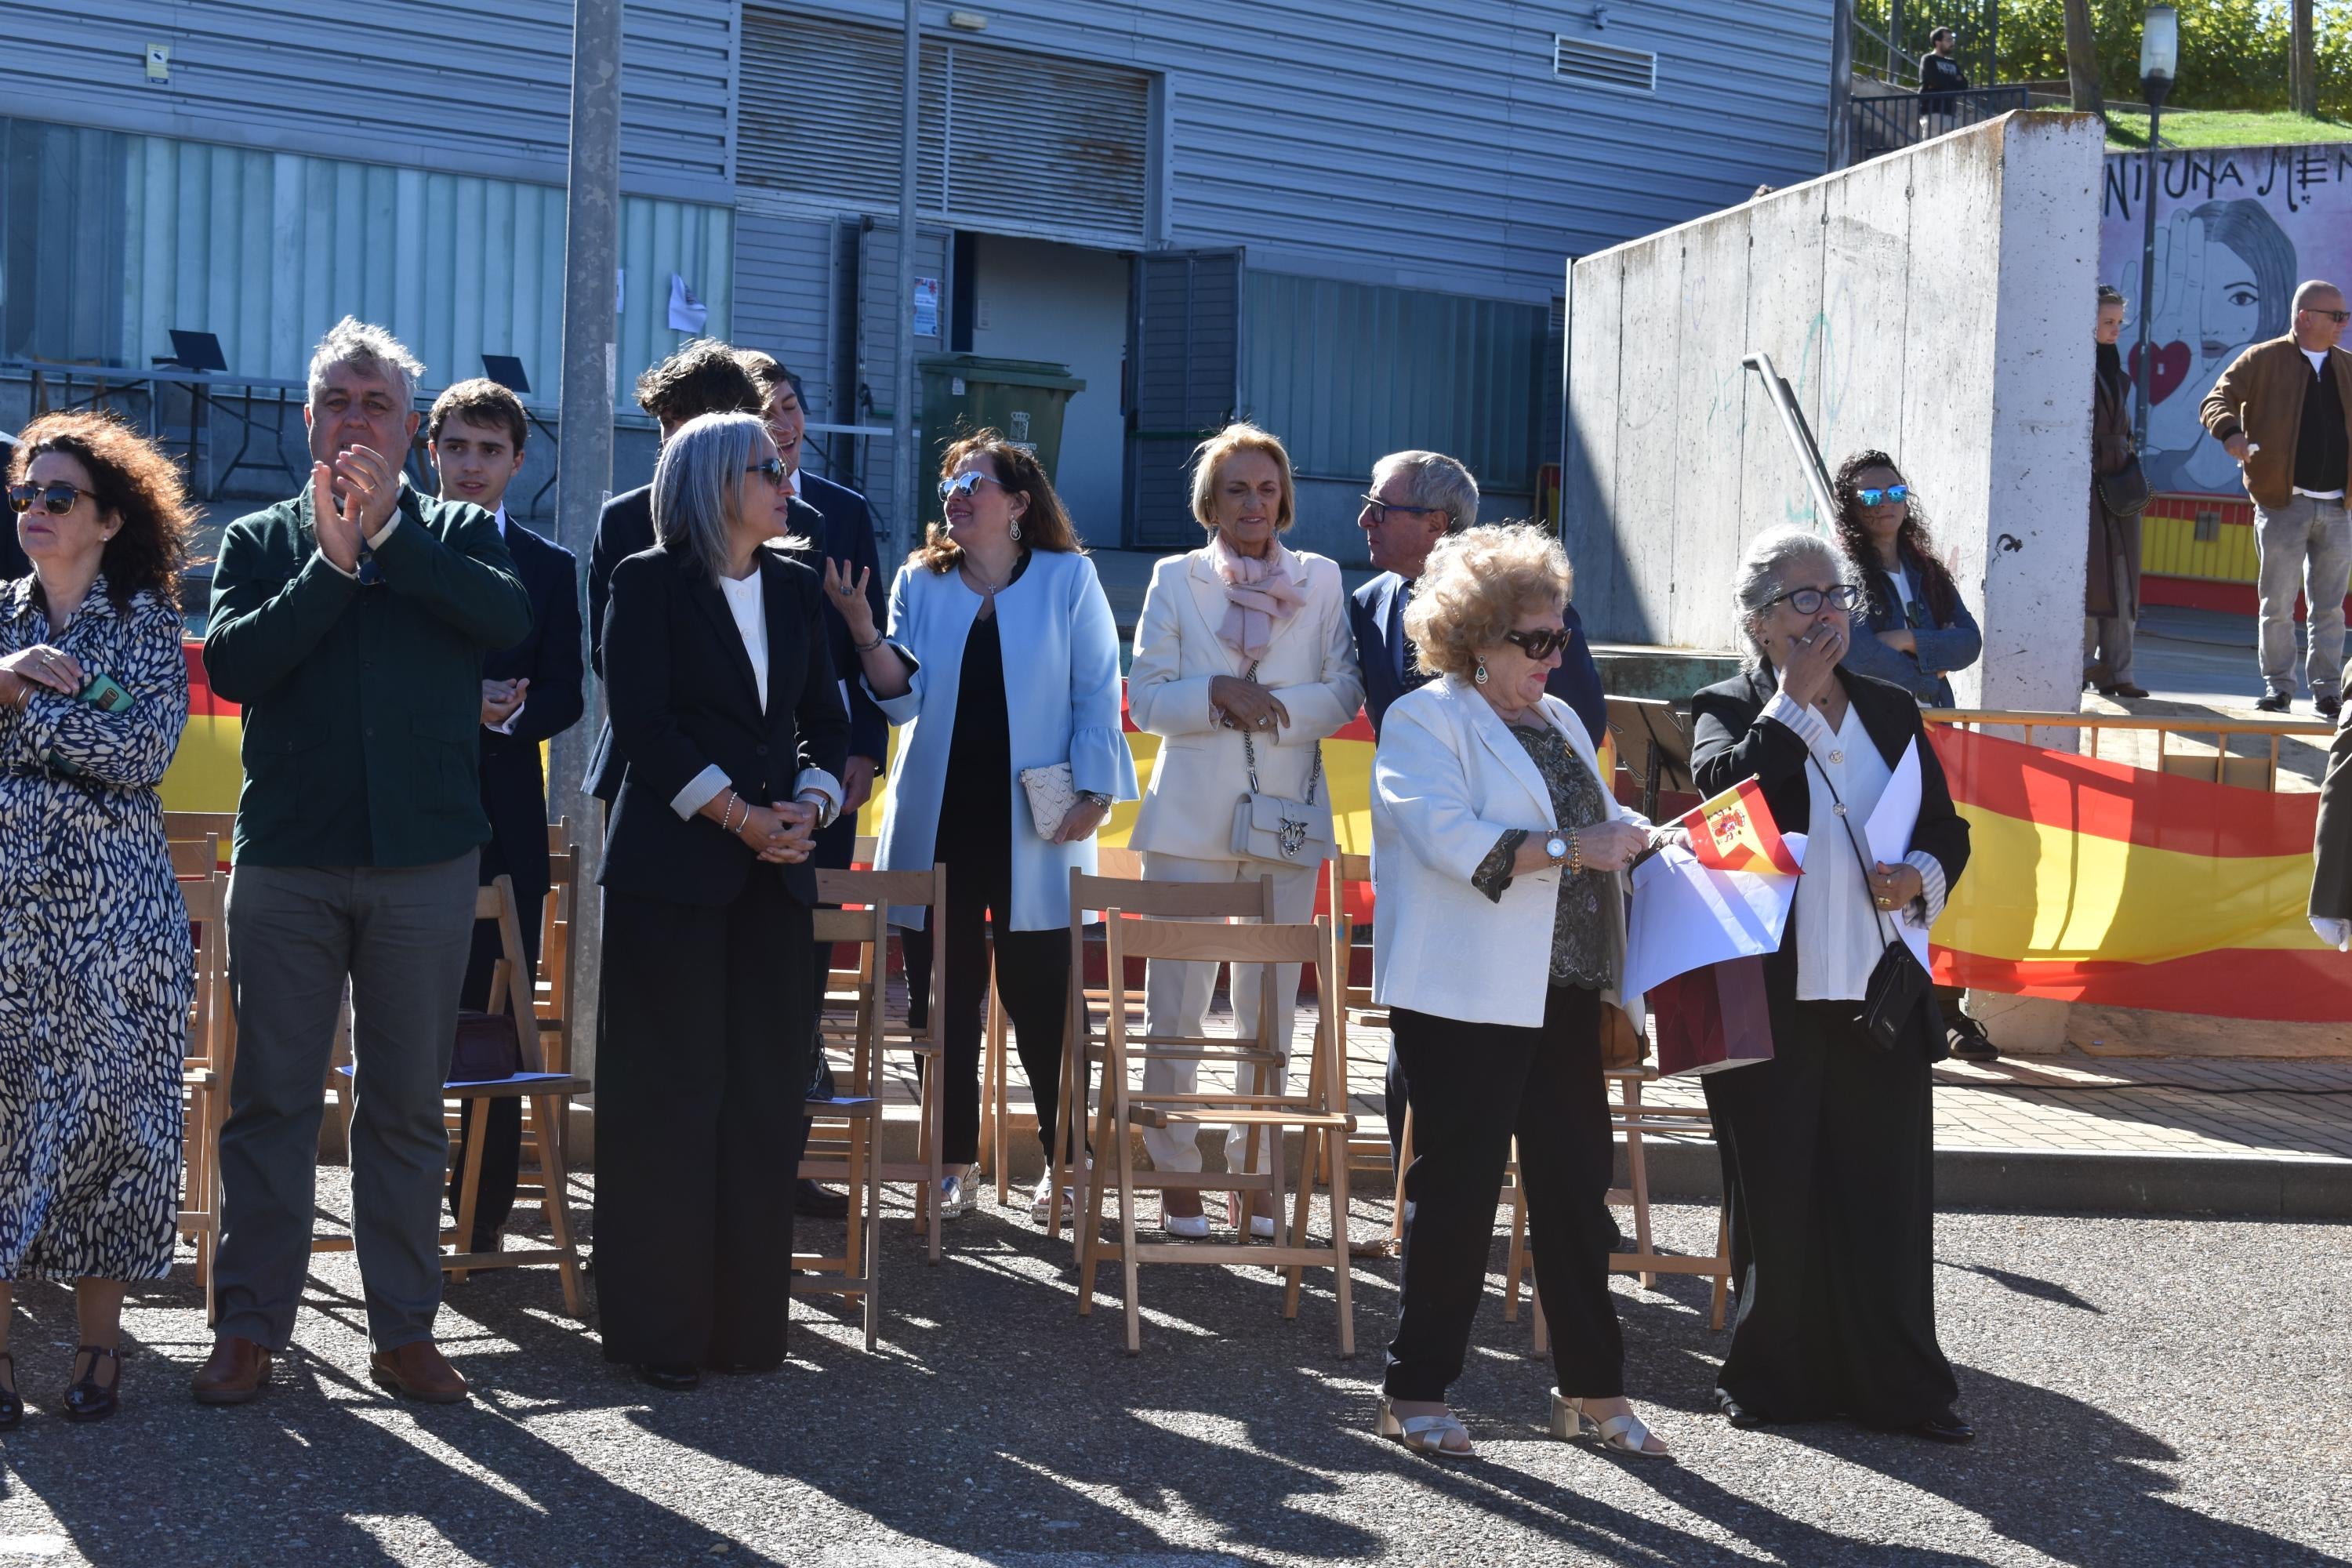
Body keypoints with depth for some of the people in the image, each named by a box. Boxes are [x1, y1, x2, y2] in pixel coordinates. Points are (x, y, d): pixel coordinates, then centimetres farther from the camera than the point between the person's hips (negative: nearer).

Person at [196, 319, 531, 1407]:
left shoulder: (458, 534, 10)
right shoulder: (261, 541, 10)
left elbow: (510, 618, -11)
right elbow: (229, 664, -6)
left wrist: (387, 534, -14)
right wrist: (333, 563, -12)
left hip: (423, 858, 0)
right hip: (286, 858, 0)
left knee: (407, 1105, 6)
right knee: (269, 1100, 3)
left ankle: (404, 1329, 13)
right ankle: (252, 1327, 11)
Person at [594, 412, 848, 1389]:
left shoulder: (795, 587, 15)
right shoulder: (648, 582, -2)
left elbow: (826, 718, 15)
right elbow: (642, 723, -10)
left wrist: (808, 805, -4)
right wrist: (740, 815, -14)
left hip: (774, 871, 5)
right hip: (671, 869, -5)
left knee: (766, 1099, 4)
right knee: (669, 1097, -2)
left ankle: (747, 1319, 12)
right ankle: (658, 1327, 5)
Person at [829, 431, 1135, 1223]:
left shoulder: (1068, 579, 2)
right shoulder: (920, 581, 9)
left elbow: (1097, 693, 1)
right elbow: (904, 697, 1)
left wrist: (1093, 792, -7)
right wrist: (863, 630, -14)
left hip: (1034, 829, -3)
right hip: (938, 823, 3)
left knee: (1041, 1001, -1)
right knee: (943, 999, 4)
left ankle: (1064, 1160, 11)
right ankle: (954, 1164, 13)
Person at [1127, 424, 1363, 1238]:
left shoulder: (1322, 581, 8)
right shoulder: (1176, 580, 7)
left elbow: (1345, 694, 2)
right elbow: (1145, 697, 1)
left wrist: (1274, 707, -13)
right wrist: (1218, 694, -15)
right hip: (1190, 821, -1)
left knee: (1271, 1012, 4)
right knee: (1175, 1006, -1)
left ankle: (1256, 1175, 13)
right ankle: (1175, 1172, 9)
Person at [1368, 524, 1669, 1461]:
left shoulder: (1558, 721, 18)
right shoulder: (1425, 721, -6)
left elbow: (1602, 822, 26)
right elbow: (1452, 839, -20)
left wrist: (1649, 836, 5)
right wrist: (1572, 848, -24)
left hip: (1561, 993, 7)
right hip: (1464, 998, -7)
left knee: (1577, 1187, 9)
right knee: (1458, 1188, -1)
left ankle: (1592, 1389, 18)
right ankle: (1416, 1389, 10)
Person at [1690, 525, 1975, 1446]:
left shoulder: (1892, 713, 14)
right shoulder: (1730, 711, 2)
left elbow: (1948, 828, 17)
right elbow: (1725, 786, -20)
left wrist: (1920, 877, -5)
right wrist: (1793, 698, -12)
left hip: (1881, 993, 3)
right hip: (1770, 998, -3)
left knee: (1888, 1188, 3)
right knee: (1775, 1190, 4)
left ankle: (1898, 1384, 11)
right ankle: (1773, 1377, 16)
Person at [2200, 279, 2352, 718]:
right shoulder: (2264, 360, 0)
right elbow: (2216, 400, -5)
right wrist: (2230, 431, -26)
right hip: (2283, 503, -3)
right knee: (2277, 603, 1)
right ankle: (2278, 686, 11)